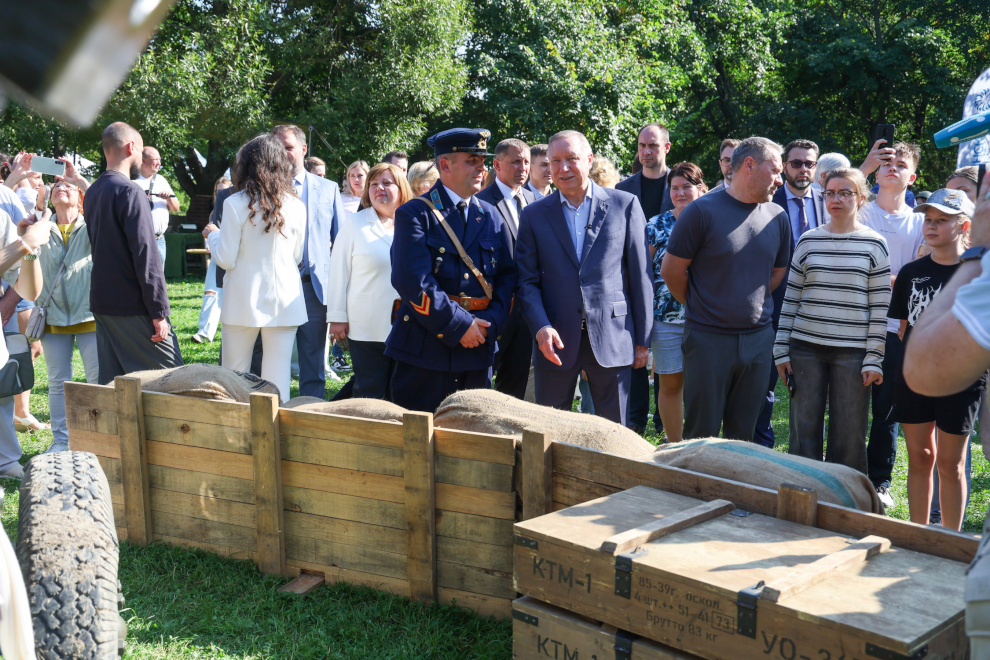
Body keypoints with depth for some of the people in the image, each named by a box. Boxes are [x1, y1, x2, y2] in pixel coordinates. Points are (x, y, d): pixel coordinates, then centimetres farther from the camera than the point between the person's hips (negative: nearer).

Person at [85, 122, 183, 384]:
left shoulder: (92, 193, 12)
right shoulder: (130, 192, -14)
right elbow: (145, 255, -18)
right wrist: (159, 312, -17)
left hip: (101, 303, 9)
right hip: (133, 308, -9)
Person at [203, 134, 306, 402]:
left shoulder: (236, 204, -8)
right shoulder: (296, 206, 0)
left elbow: (226, 259, -6)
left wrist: (213, 234, 12)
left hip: (244, 301, -2)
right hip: (284, 300, 2)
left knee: (234, 377, 10)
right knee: (278, 379, 6)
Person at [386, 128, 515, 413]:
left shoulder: (490, 216, 13)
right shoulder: (414, 214, -4)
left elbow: (507, 276, 9)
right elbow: (414, 282, -15)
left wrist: (491, 324, -7)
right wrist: (460, 325, -16)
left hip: (478, 349, 5)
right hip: (426, 350, -5)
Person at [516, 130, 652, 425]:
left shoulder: (625, 205, 3)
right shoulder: (533, 215, 7)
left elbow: (640, 275, 3)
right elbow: (527, 281, 4)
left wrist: (642, 339, 2)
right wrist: (540, 328, -13)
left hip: (612, 338, -1)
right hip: (556, 341, 1)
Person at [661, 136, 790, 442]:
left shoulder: (777, 217, 6)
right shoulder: (703, 210, -9)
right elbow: (671, 271, -5)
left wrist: (754, 306, 13)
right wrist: (700, 307, 5)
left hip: (758, 337, 5)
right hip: (708, 337, -4)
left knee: (744, 435, 13)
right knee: (701, 436, 4)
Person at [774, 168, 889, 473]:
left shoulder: (874, 244, 2)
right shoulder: (808, 240, 8)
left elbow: (880, 305, 0)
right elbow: (791, 296, 9)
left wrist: (874, 358, -5)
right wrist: (781, 350, 4)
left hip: (853, 351, -2)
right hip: (806, 347, 2)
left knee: (849, 435, 3)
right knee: (804, 431, 5)